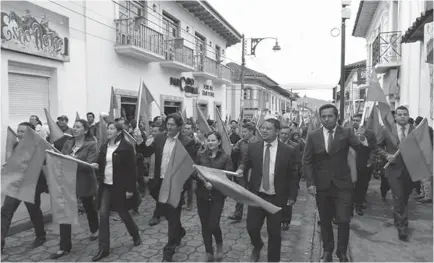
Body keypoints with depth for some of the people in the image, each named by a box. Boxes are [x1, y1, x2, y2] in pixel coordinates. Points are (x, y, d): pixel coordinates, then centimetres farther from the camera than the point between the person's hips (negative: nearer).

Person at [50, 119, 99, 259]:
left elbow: (88, 165, -20)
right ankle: (64, 247, 10)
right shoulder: (68, 143, 5)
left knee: (89, 207, 18)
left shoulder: (91, 144, -12)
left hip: (84, 182, -4)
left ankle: (95, 230, 47)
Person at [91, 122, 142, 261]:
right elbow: (102, 165, 17)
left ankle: (136, 235, 35)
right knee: (103, 215, 0)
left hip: (120, 186, -5)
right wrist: (96, 166, -7)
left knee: (123, 214, 8)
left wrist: (130, 189, -15)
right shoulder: (104, 147, 7)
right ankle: (103, 248, 10)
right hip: (106, 186, 6)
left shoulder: (126, 147, -12)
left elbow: (131, 169, -13)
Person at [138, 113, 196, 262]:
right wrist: (146, 144, -17)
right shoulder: (159, 138, 4)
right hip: (161, 182, 6)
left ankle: (169, 249, 17)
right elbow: (146, 154, 5)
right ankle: (179, 232, 46)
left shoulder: (187, 142, -11)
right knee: (163, 211, 19)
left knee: (173, 215, 3)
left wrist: (184, 184, -21)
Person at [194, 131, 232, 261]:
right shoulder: (200, 155, 2)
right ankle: (209, 253, 25)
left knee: (213, 225, -7)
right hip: (202, 195, 2)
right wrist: (204, 182, -16)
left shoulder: (225, 157, -4)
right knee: (205, 225, 7)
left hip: (217, 195, -2)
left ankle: (219, 244, 26)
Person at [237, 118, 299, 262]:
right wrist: (241, 169, -10)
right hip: (256, 195, 2)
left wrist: (292, 196, -1)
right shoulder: (253, 147, -2)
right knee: (252, 227, 6)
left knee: (274, 232, 7)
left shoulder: (288, 151, -7)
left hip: (276, 198, -1)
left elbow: (293, 176, 0)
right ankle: (257, 246, 40)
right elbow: (246, 163, 12)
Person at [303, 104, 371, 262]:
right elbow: (307, 161, -1)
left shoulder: (346, 133, -3)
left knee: (343, 221, 0)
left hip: (342, 185, -1)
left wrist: (363, 138, -36)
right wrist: (310, 183, -9)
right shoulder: (313, 136, -2)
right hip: (321, 186, 1)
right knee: (325, 221, 13)